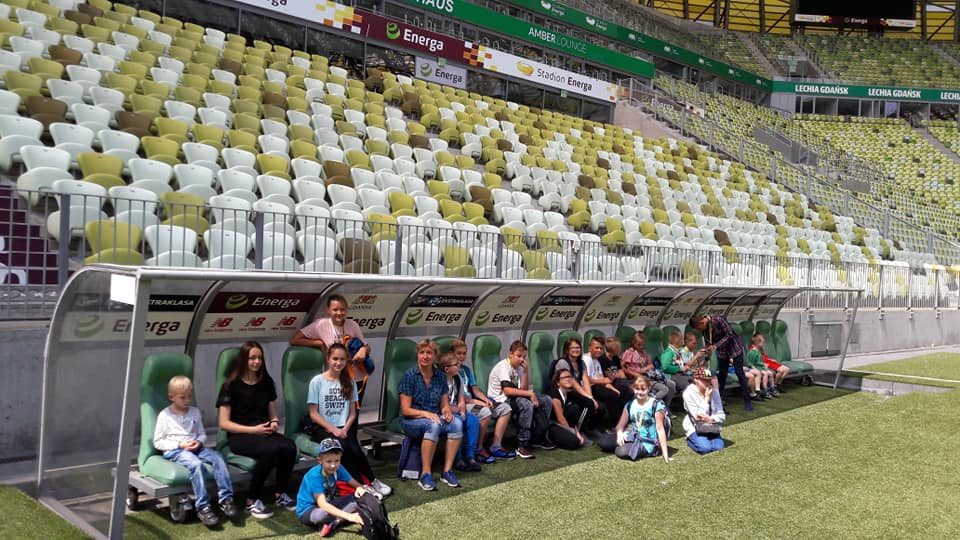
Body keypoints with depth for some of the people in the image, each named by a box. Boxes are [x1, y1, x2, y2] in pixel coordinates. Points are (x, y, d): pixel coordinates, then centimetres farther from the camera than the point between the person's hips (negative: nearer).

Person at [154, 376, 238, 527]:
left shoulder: (195, 412, 14)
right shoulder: (164, 416, 0)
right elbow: (157, 442, -1)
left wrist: (199, 442, -6)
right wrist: (180, 445, -13)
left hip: (196, 448, 5)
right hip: (175, 451, -5)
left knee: (218, 457, -25)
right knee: (196, 464, -37)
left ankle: (226, 499, -25)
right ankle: (202, 507, -36)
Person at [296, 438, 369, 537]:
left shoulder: (338, 468, -10)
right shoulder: (314, 475, -29)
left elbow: (355, 483, -4)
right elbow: (322, 504, -36)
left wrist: (360, 488, -32)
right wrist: (348, 516, -44)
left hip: (328, 504, 7)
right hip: (307, 511, -7)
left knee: (357, 498, -12)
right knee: (324, 513, -40)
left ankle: (332, 523, -23)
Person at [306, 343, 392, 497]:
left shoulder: (349, 382, 8)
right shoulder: (317, 382, -2)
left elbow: (352, 413, 9)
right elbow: (313, 414, -4)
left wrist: (345, 429, -10)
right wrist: (333, 429, -13)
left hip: (343, 428, 3)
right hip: (322, 429, -3)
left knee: (355, 451, -28)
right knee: (344, 447, -31)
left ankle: (361, 484, -7)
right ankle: (370, 482, -19)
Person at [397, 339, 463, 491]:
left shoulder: (440, 376, 5)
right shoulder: (410, 376, -9)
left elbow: (445, 405, 9)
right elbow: (405, 410, -11)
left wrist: (447, 410, -14)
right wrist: (426, 413, -25)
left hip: (435, 418, 4)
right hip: (411, 421, -4)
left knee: (457, 423, -27)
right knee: (433, 425, -37)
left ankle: (447, 471, -20)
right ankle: (425, 474, -29)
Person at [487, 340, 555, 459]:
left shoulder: (519, 367, 9)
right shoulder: (503, 366, -17)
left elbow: (523, 389, 0)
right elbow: (507, 390, -29)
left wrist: (525, 371, -9)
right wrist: (530, 393, -27)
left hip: (512, 397, 9)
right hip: (499, 400, -9)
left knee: (546, 401, 0)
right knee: (527, 405, -36)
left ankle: (538, 437, 7)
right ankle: (522, 446, -31)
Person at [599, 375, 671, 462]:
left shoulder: (656, 405, -13)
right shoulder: (630, 404, 3)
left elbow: (660, 429, -16)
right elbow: (620, 425, 6)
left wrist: (665, 453, -20)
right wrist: (620, 434, -19)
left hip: (648, 442, -6)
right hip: (633, 436, 6)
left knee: (621, 452, -29)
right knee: (603, 442, -9)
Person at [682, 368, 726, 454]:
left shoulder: (714, 391, -2)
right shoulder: (689, 393, -16)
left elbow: (721, 415, -4)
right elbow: (697, 416, -22)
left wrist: (711, 419, -26)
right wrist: (707, 399, -22)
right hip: (695, 428, -4)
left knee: (719, 448, -19)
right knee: (705, 448, -25)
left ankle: (706, 440, 13)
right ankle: (690, 441, 7)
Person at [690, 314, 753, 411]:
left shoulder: (718, 319, -25)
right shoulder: (704, 329, -4)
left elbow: (729, 335, -24)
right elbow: (708, 343, 6)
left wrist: (716, 345, -28)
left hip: (734, 347, -6)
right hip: (722, 351, 6)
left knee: (739, 373, -6)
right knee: (721, 375, 3)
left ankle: (747, 402, -1)